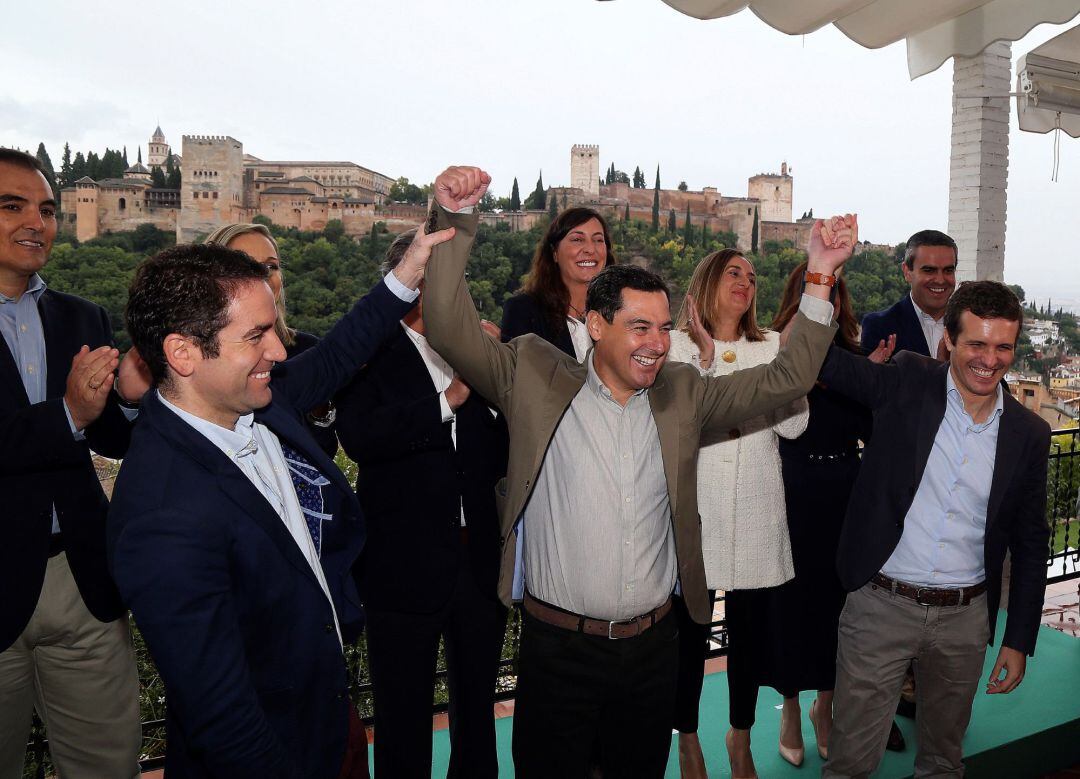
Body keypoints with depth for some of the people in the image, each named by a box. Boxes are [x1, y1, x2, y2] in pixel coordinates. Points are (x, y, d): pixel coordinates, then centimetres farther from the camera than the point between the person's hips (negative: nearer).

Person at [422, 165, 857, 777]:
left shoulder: (682, 395, 4)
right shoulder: (537, 381, -5)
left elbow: (787, 377, 3)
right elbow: (453, 331, -11)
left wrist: (821, 274, -4)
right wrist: (455, 221, -21)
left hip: (653, 644, 3)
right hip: (558, 648, -3)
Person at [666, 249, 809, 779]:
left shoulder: (773, 348, 10)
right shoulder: (677, 345, 2)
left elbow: (795, 423, -1)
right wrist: (706, 358, -15)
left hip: (756, 518, 3)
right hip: (694, 511, -2)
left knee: (750, 631, 12)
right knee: (689, 630, 6)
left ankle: (741, 735, 33)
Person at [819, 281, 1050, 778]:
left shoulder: (1029, 434, 2)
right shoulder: (908, 383, -5)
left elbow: (1030, 545, 7)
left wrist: (1019, 641, 7)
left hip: (965, 617, 3)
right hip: (881, 605, -3)